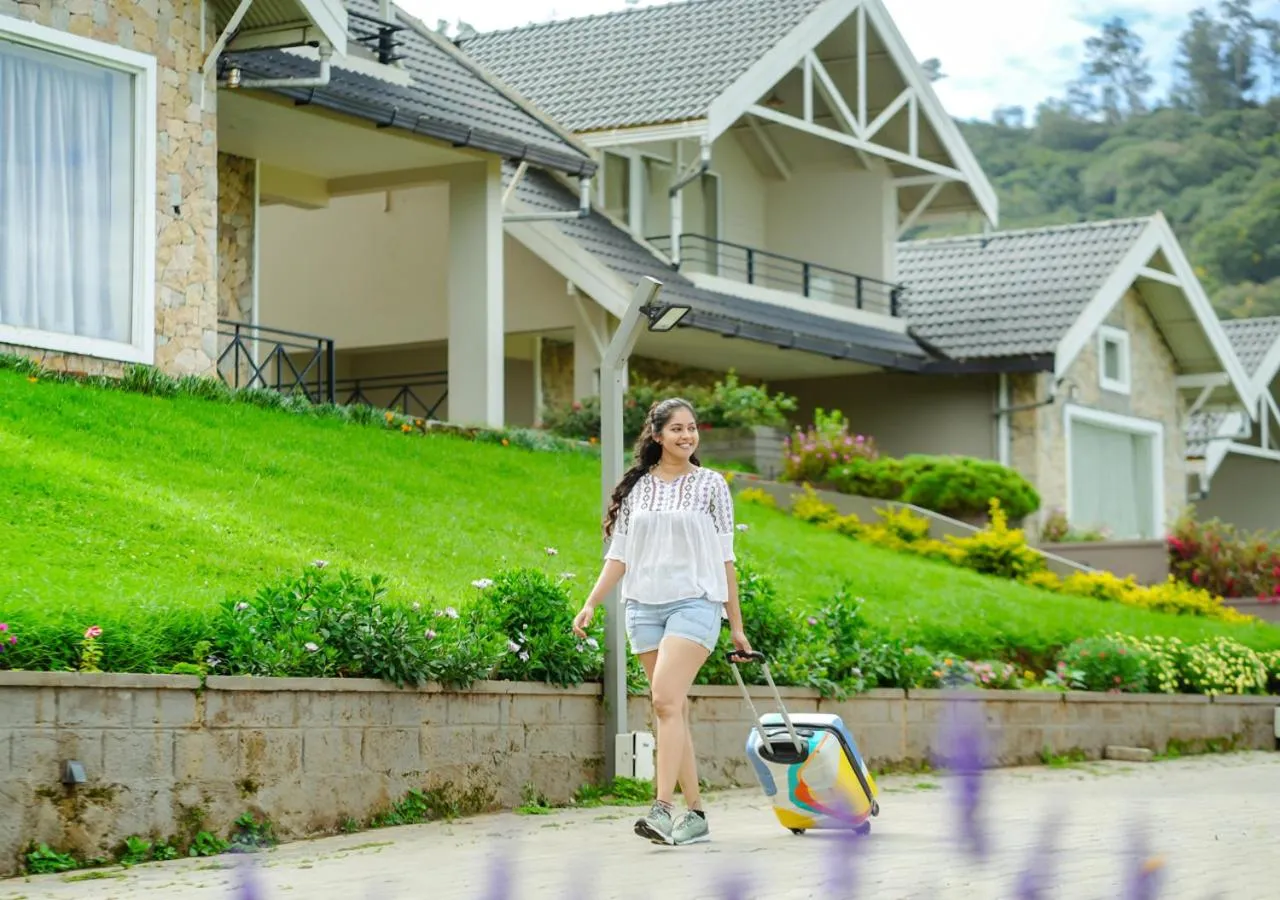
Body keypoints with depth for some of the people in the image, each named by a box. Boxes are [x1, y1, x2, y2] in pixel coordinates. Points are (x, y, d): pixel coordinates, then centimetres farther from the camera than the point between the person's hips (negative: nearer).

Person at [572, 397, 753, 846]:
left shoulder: (711, 484, 5)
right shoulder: (635, 488, 11)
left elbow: (724, 558, 5)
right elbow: (619, 556, 10)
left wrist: (736, 624, 5)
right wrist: (591, 604, -3)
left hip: (694, 602, -4)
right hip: (643, 606, 4)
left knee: (666, 700, -20)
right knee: (673, 710, 4)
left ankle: (662, 808, -26)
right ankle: (695, 814, 9)